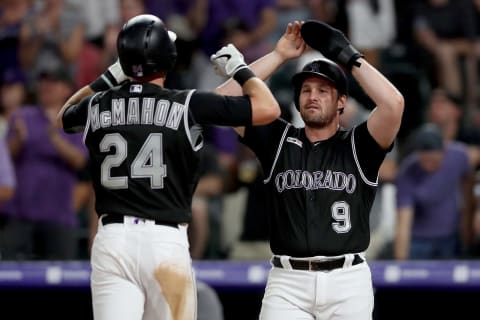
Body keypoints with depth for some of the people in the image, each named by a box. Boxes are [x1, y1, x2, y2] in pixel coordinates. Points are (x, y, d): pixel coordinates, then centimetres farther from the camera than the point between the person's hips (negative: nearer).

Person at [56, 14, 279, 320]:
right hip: (166, 240, -2)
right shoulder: (189, 106, -4)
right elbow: (268, 108, 0)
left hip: (111, 238, 3)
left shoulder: (97, 106, 7)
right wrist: (238, 68, 16)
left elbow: (64, 117, 33)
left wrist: (109, 77, 32)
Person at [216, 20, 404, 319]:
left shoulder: (357, 146, 4)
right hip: (287, 283, 1)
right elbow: (224, 99, 3)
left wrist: (349, 57, -6)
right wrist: (279, 55, 2)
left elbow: (393, 103, -14)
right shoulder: (278, 140, 10)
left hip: (348, 282, -1)